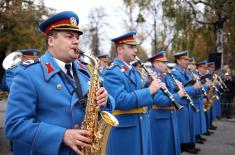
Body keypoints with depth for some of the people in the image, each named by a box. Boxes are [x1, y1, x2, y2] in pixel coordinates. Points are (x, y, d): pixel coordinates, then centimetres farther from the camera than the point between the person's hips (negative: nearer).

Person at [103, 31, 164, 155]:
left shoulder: (133, 70, 14)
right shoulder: (112, 72, -14)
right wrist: (149, 90, -24)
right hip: (124, 128, -8)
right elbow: (121, 101, -25)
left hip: (142, 124, 8)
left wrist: (149, 84, -1)